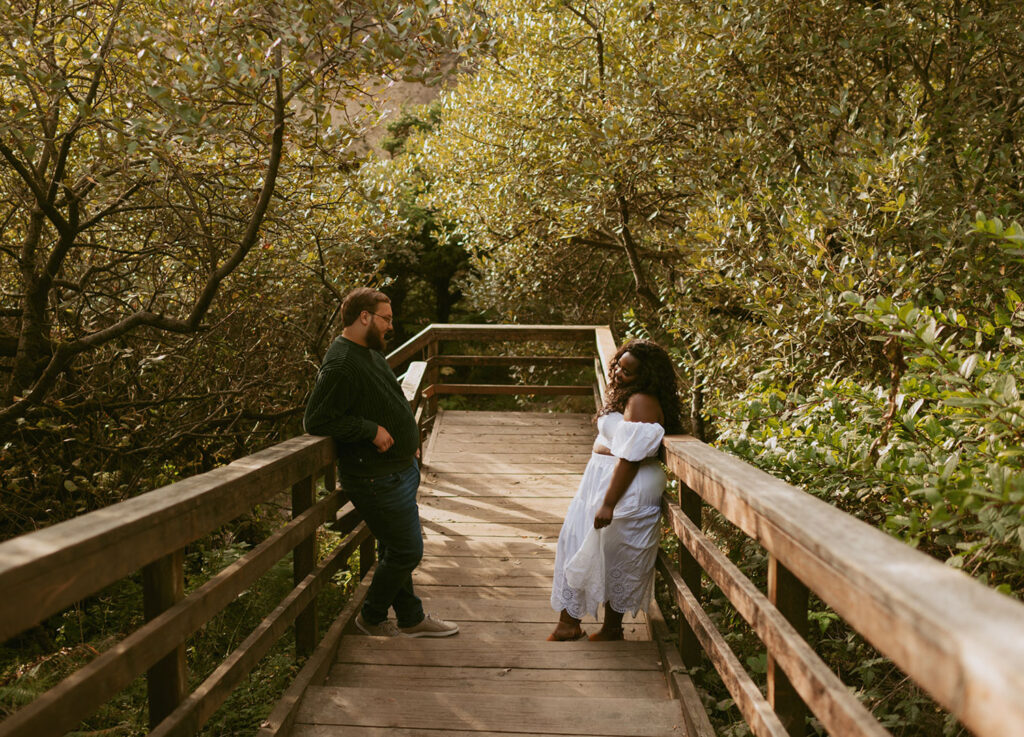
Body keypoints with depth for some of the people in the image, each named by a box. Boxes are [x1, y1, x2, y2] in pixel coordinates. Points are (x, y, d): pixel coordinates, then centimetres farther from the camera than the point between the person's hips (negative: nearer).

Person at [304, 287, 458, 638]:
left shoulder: (370, 352, 11)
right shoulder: (341, 365, -22)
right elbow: (316, 420, -25)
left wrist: (407, 436, 14)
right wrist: (372, 430, -22)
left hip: (399, 470, 10)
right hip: (378, 480, -10)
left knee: (395, 550, 19)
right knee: (406, 551, -1)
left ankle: (412, 618, 31)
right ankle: (371, 618, 18)